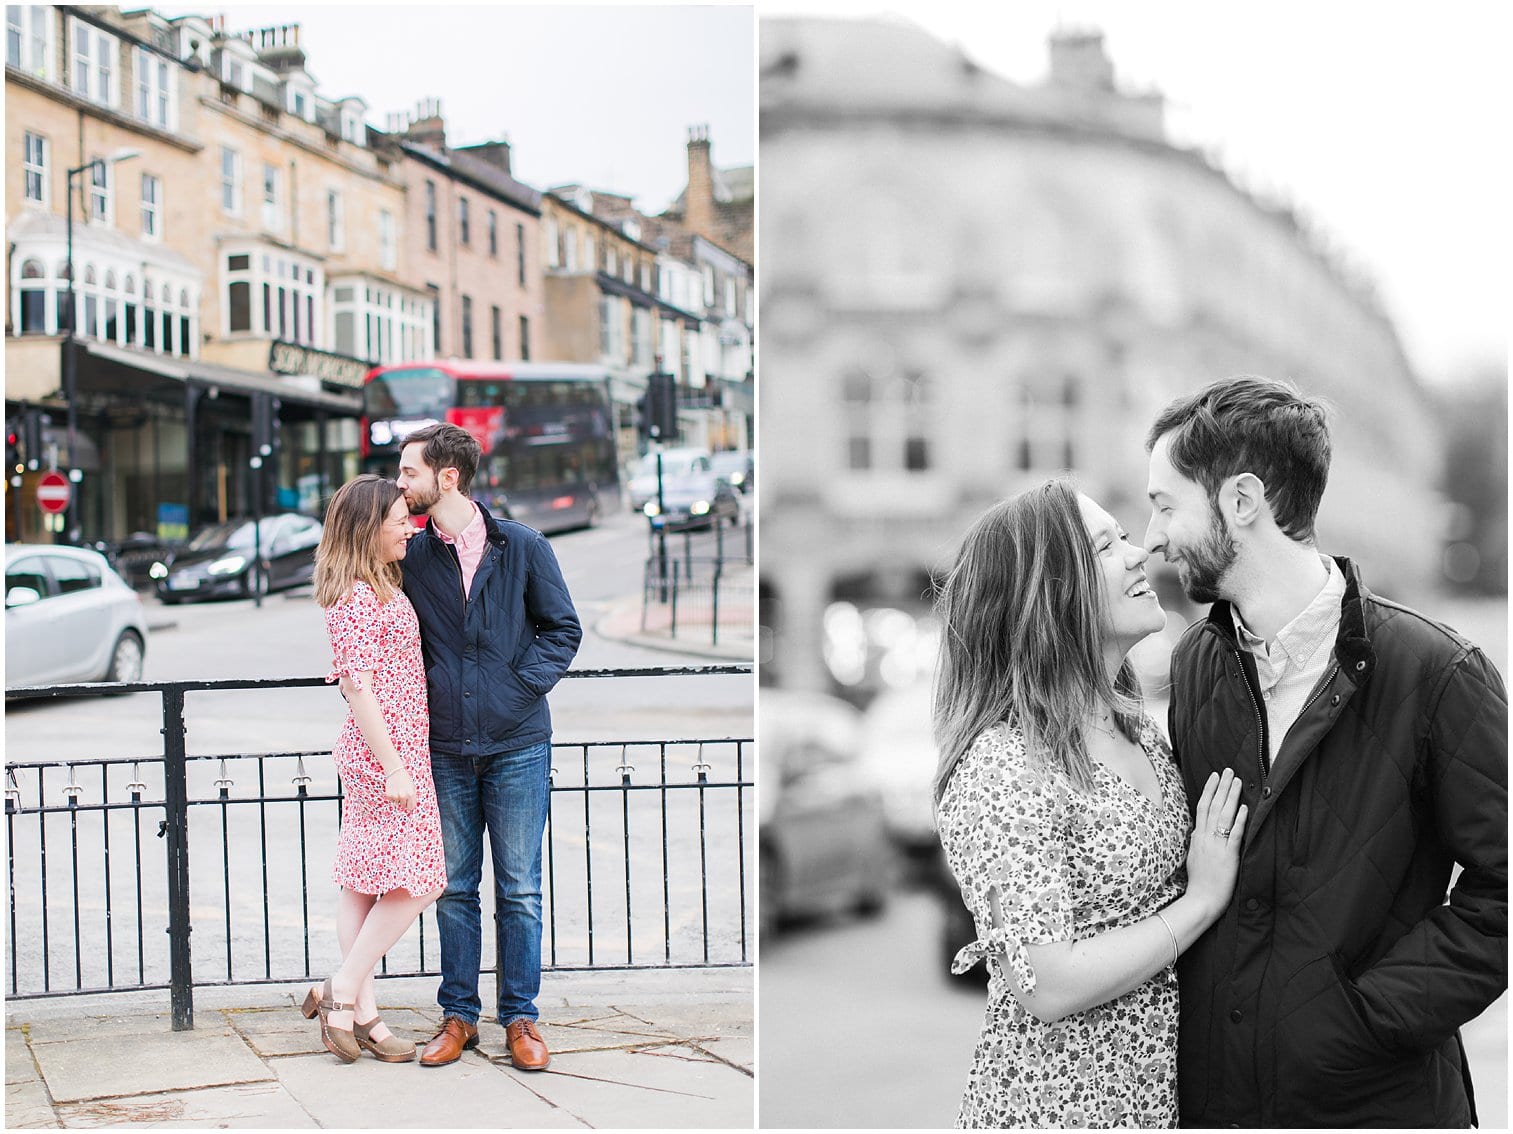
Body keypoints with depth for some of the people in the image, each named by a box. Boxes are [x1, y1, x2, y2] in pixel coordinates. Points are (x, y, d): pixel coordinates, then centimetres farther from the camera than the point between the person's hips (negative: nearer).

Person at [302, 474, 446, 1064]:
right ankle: (342, 991, 1)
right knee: (416, 881, -6)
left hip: (397, 752, 10)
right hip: (384, 754, -10)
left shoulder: (384, 588, 14)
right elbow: (359, 688, -19)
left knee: (364, 882, 10)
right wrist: (394, 767, -19)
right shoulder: (356, 598, -16)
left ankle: (359, 1012, 14)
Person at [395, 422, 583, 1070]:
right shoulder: (411, 557, 5)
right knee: (454, 888, 8)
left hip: (517, 745, -2)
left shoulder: (522, 547, -1)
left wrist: (523, 685, -8)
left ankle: (520, 1018, 13)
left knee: (518, 890, 3)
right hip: (446, 749, 2)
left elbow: (563, 628, 2)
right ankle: (458, 1016, 17)